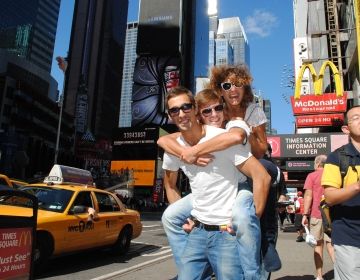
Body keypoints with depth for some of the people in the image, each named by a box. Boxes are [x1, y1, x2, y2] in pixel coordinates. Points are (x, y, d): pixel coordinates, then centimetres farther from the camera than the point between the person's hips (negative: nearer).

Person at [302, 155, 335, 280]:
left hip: (317, 214, -3)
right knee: (331, 243, 12)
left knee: (318, 245, 6)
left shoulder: (312, 176, -2)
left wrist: (305, 214, -6)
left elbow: (308, 196, -8)